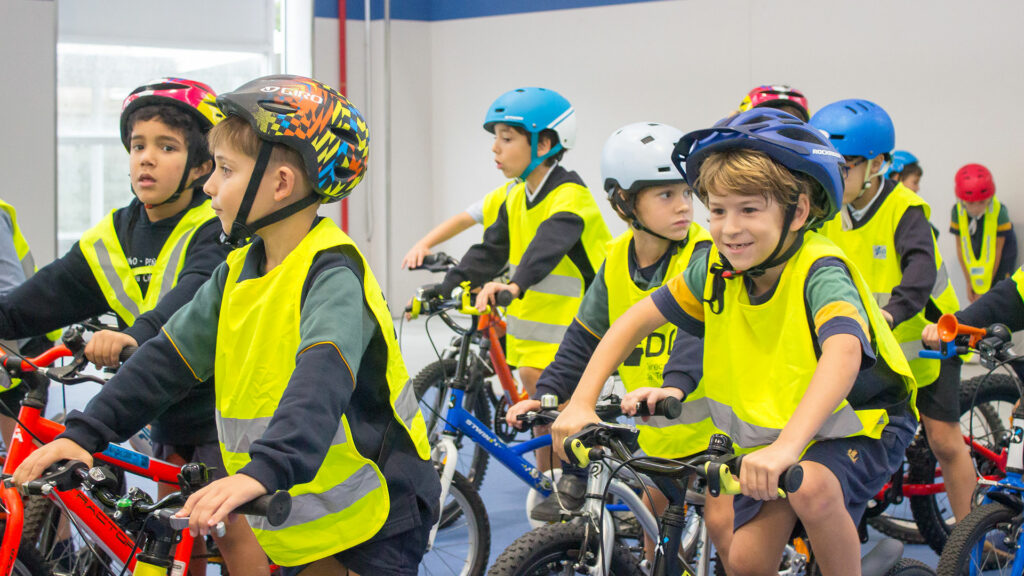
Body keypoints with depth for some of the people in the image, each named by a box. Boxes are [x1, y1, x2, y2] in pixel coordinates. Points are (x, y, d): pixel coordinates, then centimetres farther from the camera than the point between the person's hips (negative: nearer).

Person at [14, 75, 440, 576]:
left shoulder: (332, 273, -21)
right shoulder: (239, 272, 5)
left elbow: (323, 377, -37)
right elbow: (169, 357, 5)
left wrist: (264, 471, -53)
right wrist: (84, 433, -5)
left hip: (373, 519, -7)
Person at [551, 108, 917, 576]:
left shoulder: (819, 272, -30)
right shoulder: (717, 270, -12)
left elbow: (843, 352, -49)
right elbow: (635, 320, -4)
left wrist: (786, 448, -63)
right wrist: (580, 403, -15)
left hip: (862, 424, -6)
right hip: (771, 428, 6)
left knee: (810, 487, -35)